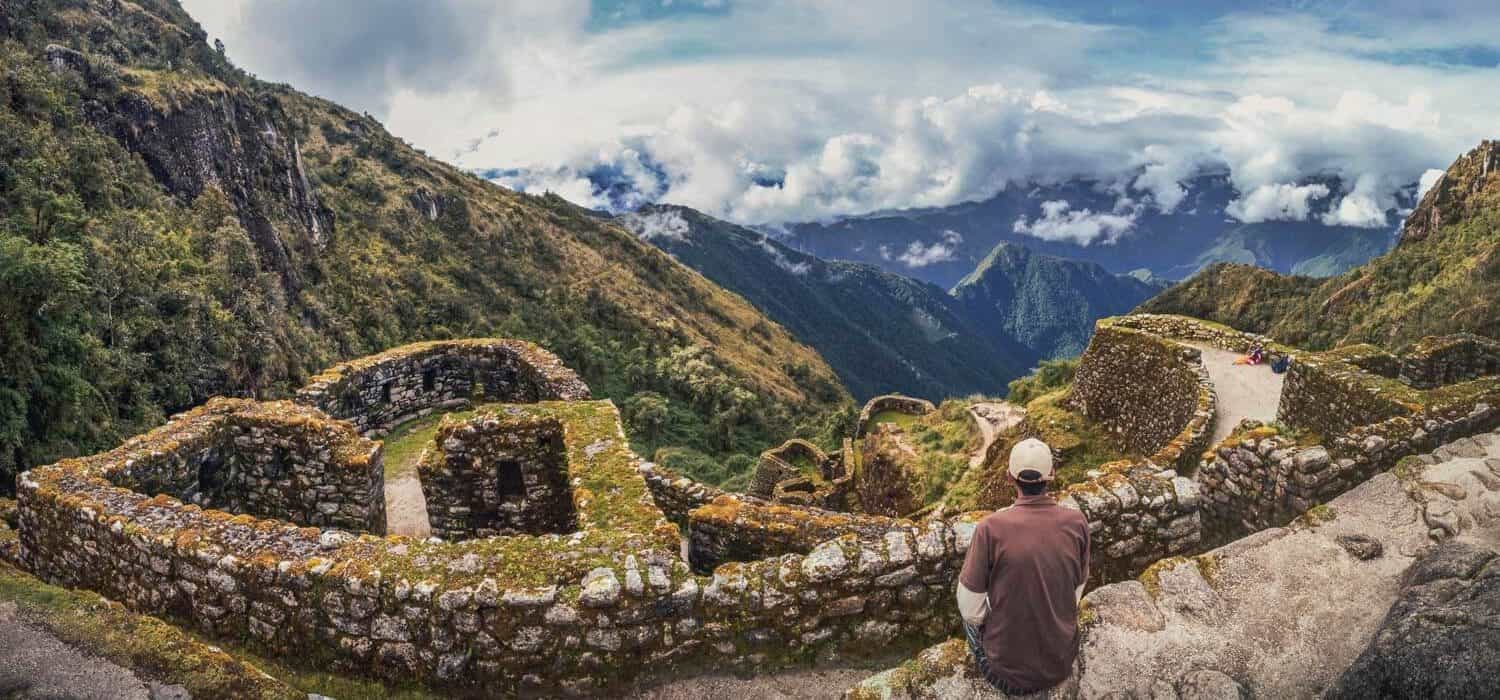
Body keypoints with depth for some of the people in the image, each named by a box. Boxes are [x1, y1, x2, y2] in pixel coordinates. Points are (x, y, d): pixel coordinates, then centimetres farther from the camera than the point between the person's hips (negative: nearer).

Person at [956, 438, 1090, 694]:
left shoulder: (991, 527, -23)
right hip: (1062, 662, 3)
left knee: (971, 616, 28)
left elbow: (971, 608, -15)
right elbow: (1076, 592, 1)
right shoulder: (1077, 522, -13)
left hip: (1008, 667, -3)